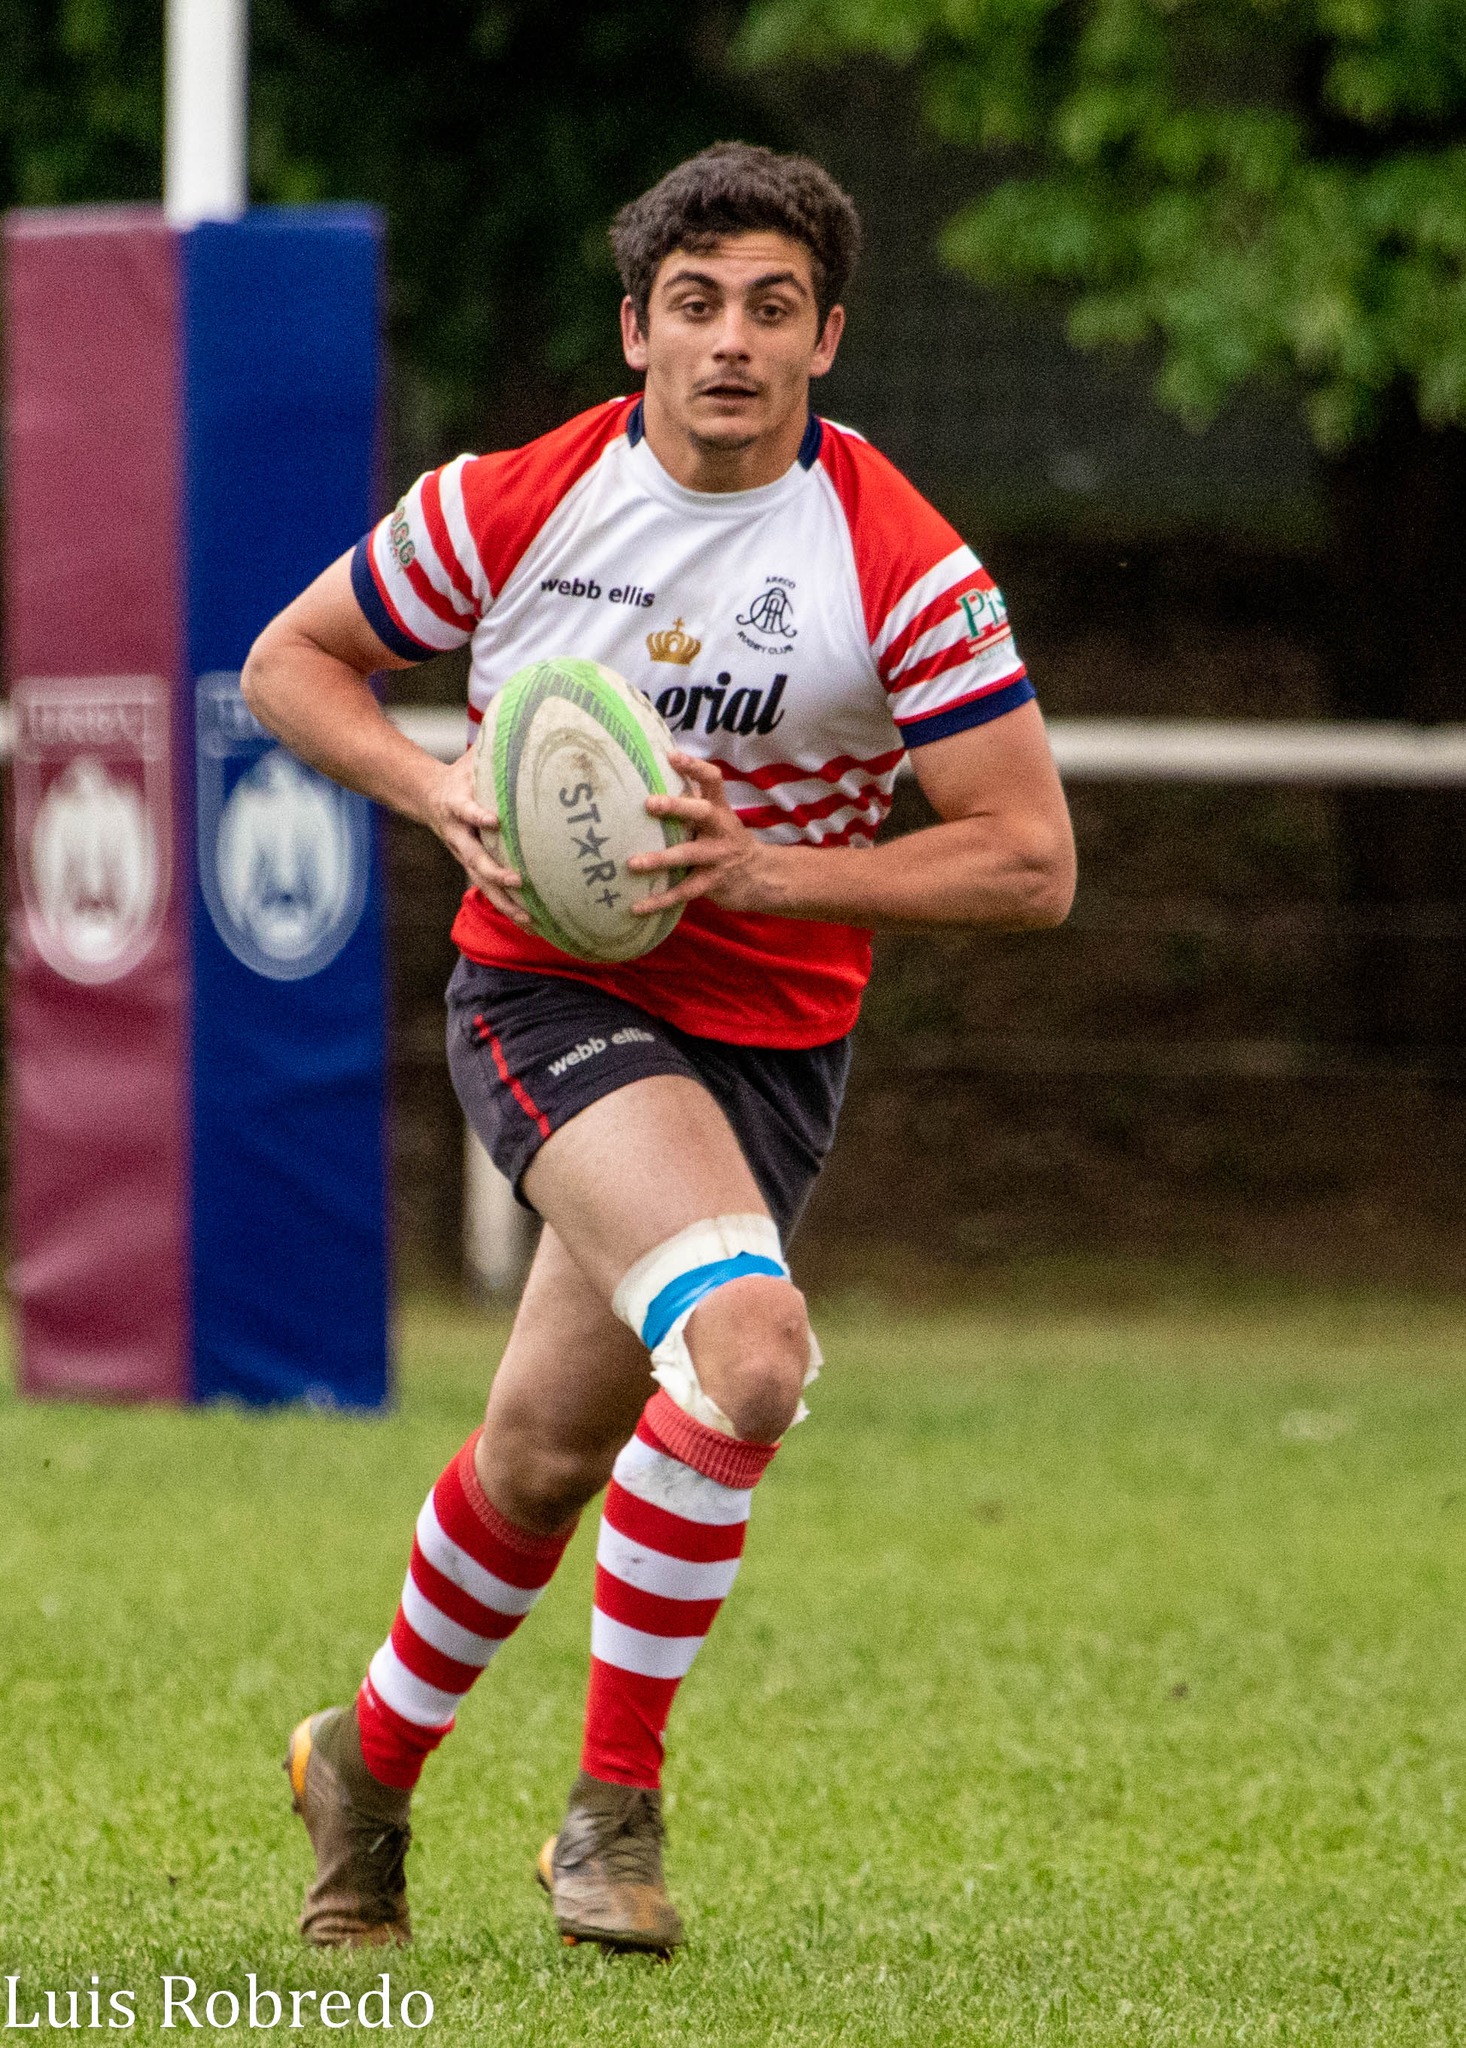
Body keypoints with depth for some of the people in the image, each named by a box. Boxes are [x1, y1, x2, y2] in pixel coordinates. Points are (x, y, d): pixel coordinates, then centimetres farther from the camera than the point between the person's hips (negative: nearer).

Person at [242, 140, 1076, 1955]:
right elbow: (292, 662, 8)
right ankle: (614, 1803, -14)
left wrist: (769, 871, -21)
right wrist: (440, 790, -11)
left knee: (544, 1456, 8)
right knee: (750, 1347, -27)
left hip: (767, 1036, 2)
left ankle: (370, 1764, 35)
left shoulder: (904, 566, -10)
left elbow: (1030, 862, -10)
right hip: (544, 994, -2)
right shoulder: (513, 506, -7)